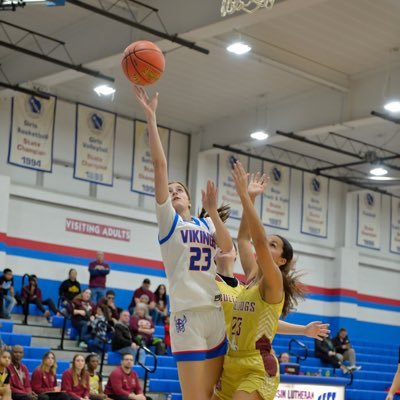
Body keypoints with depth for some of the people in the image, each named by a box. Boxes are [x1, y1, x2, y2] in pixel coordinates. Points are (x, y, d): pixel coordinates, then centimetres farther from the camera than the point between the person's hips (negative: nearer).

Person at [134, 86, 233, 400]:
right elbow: (160, 164, -1)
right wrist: (151, 116, -6)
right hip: (187, 313, -5)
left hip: (216, 312, 5)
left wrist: (212, 211, -6)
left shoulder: (206, 224, 18)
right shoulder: (168, 218, 8)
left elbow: (227, 247, -2)